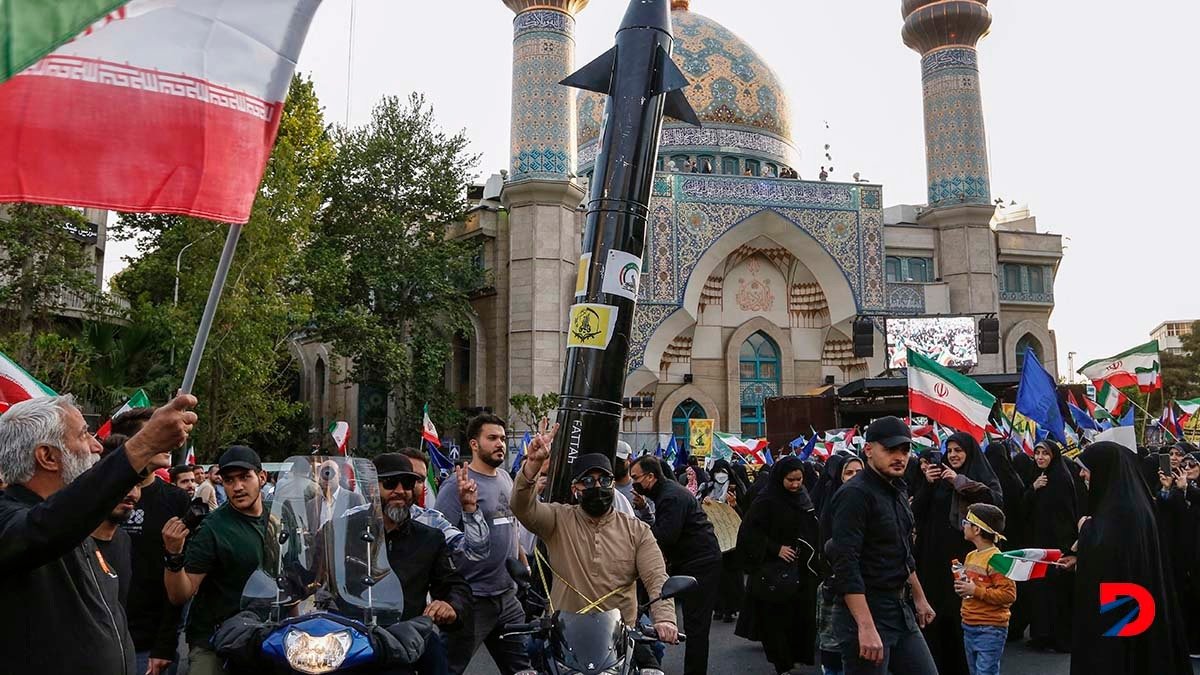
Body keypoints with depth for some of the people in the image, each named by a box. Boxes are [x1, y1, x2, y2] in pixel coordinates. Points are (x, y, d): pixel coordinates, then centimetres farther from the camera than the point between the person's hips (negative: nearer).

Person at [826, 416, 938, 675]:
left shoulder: (897, 492, 13)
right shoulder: (855, 494, -16)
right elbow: (846, 566, -23)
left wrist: (920, 598, 28)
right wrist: (866, 627, -28)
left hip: (899, 609, 9)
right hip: (864, 613, -9)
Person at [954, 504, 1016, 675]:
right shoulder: (971, 556, 10)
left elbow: (1009, 595, -21)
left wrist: (976, 591, -21)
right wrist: (962, 586, 4)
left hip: (990, 630, -9)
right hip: (969, 627, 9)